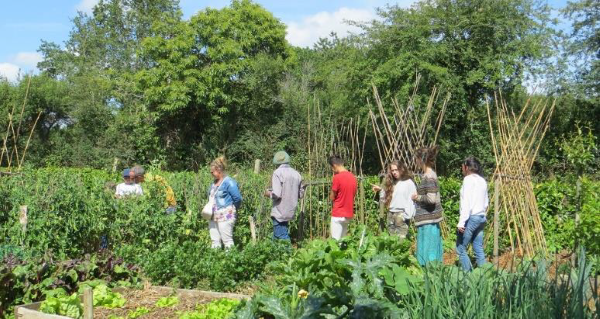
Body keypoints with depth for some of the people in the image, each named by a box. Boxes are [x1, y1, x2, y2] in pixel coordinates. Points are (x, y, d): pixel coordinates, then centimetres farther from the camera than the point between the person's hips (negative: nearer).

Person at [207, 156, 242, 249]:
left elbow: (238, 199, -13)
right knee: (214, 241, 12)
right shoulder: (215, 182, 12)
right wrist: (209, 208, 11)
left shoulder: (229, 182, -13)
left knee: (227, 241, -5)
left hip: (225, 217, -8)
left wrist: (232, 210, 0)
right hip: (213, 217, 8)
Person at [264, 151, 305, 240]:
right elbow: (301, 194, 10)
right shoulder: (296, 173, 5)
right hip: (290, 212, 7)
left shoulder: (278, 173, -14)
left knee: (282, 237, 1)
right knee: (276, 236, 19)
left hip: (280, 213, -7)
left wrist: (268, 194, -1)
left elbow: (276, 194, -21)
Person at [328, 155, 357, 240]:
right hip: (349, 214, 7)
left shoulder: (337, 177, -15)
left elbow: (332, 197, -8)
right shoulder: (353, 177, 7)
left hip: (338, 214, -7)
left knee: (336, 241, -1)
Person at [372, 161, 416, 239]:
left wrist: (407, 215, -15)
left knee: (401, 239, -12)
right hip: (390, 214, 6)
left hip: (401, 214, -6)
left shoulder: (409, 183, -2)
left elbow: (411, 200, -9)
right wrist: (381, 190, 6)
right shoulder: (391, 183, 17)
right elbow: (385, 198, 19)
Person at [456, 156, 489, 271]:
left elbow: (466, 202, -16)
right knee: (479, 249, 9)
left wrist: (461, 222, -18)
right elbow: (486, 202, 18)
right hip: (481, 217, 8)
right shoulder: (482, 180, 15)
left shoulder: (468, 179, -8)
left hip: (471, 218, -8)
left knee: (460, 249, -1)